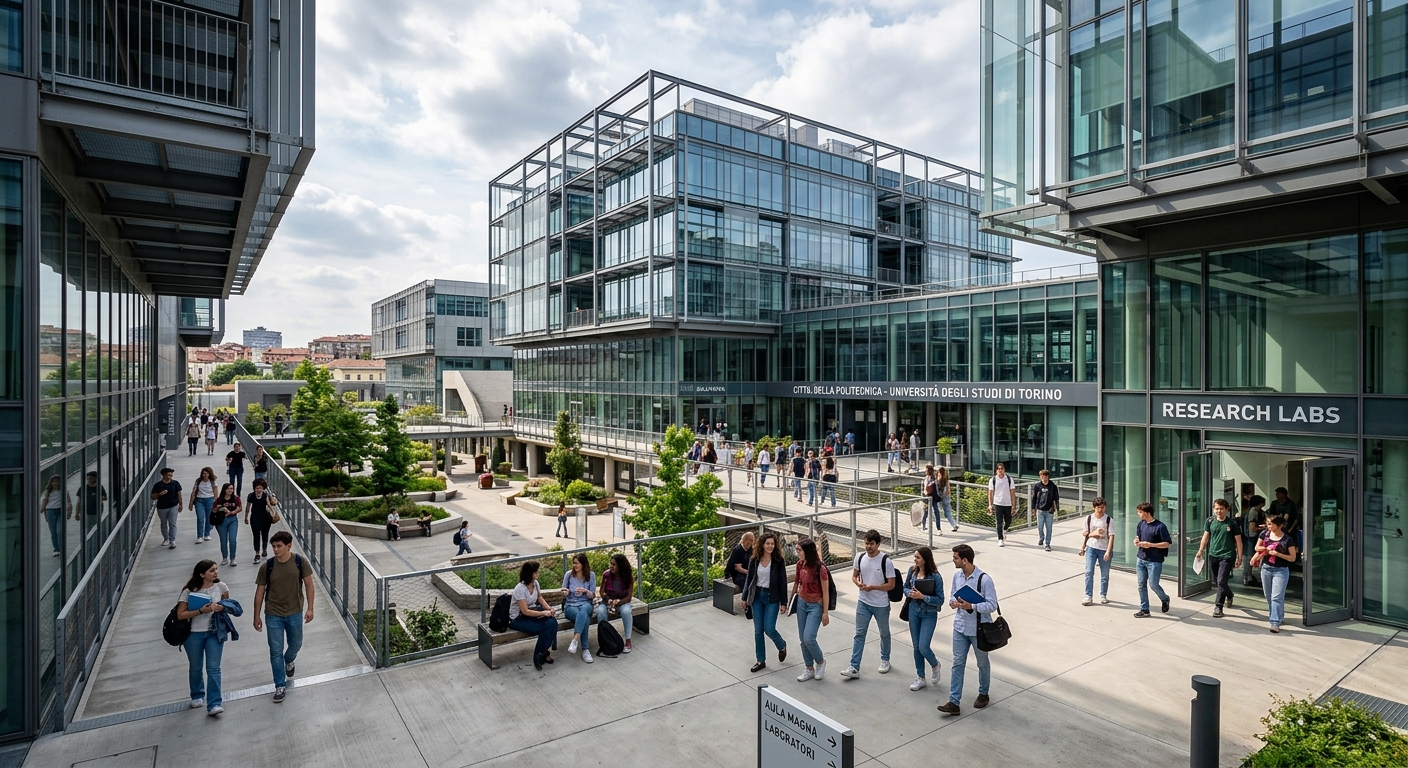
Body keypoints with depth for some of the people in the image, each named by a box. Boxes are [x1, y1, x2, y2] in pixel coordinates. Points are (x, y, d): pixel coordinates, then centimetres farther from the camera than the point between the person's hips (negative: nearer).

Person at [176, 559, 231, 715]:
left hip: (214, 633, 1)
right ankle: (197, 696, 40)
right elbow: (180, 615, -12)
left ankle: (214, 704, -3)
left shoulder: (221, 587, -6)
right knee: (195, 668, 16)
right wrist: (201, 610, -24)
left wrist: (222, 607, -14)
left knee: (213, 668, -5)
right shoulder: (190, 592, -12)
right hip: (193, 634, -1)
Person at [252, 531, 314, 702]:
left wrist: (310, 608, -6)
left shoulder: (301, 562, -12)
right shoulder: (267, 567, -12)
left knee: (296, 644, 18)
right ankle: (280, 686, 16)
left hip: (295, 613, 1)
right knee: (276, 651, 3)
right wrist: (257, 616, 2)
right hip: (273, 615, -1)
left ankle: (289, 661, 52)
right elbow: (260, 592, -1)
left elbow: (308, 584, -4)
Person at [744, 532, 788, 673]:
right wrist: (745, 597, 9)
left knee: (769, 629, -5)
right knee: (758, 630, 6)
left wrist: (783, 602, -7)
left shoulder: (779, 561, -9)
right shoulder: (754, 560, -2)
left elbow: (782, 582, -6)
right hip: (757, 596, 3)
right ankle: (761, 660, 20)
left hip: (772, 597, -3)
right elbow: (749, 579, 8)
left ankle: (782, 646, 28)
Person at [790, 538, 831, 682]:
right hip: (802, 603, 6)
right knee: (803, 639, 9)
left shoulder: (820, 568, -20)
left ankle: (820, 662, 17)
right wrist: (791, 601, 19)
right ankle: (809, 669, 25)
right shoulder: (800, 564, -2)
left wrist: (825, 612, -14)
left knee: (809, 638, -12)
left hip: (816, 606, -6)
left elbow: (825, 592, -15)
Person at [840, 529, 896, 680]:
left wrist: (873, 587, -25)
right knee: (859, 634, 1)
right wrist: (858, 583, -15)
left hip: (881, 605, -3)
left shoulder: (886, 561, -17)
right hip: (863, 602, 3)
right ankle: (854, 668, 3)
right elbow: (854, 576, 8)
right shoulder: (860, 557, -5)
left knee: (884, 633, 18)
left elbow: (891, 585, -14)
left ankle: (885, 660, 41)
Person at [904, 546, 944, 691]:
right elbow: (905, 587, 8)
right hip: (914, 612, 5)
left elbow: (940, 600, -16)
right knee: (916, 647, 12)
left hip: (929, 615, -5)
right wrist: (910, 593, -14)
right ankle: (921, 678, 27)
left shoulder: (935, 577, -19)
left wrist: (922, 596, -26)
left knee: (923, 647, -8)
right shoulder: (912, 571, -4)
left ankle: (935, 665, 27)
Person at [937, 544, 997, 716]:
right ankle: (954, 702, 8)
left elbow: (992, 605, -19)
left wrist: (971, 606, -31)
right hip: (960, 627, 5)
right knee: (957, 663, 4)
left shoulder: (984, 579, -21)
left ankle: (983, 694, 41)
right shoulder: (957, 576, -2)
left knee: (982, 664, 18)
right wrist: (953, 602, -14)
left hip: (979, 630, -5)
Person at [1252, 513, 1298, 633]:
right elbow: (1257, 547, 12)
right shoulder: (1265, 534, 1)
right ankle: (1278, 616, 34)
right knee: (1268, 596, 15)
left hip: (1281, 570, -5)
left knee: (1277, 597, -10)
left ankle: (1275, 623, -10)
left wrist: (1278, 554, -19)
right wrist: (1266, 548, -6)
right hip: (1266, 569, 5)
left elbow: (1293, 558, -7)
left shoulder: (1287, 539, -9)